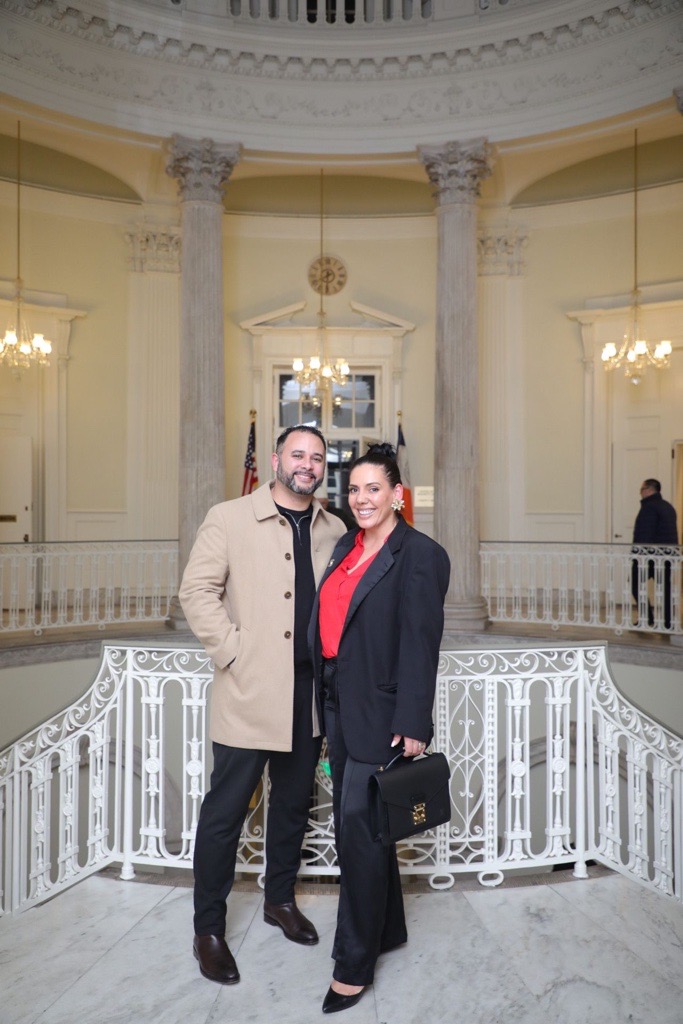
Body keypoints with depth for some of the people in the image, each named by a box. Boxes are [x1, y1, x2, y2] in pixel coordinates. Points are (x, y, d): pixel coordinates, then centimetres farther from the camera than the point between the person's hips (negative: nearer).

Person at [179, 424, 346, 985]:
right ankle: (209, 929, 28)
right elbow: (197, 591, -8)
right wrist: (234, 651, -13)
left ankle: (281, 898, 42)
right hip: (250, 692, -4)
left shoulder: (334, 530, 7)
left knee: (294, 802, 19)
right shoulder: (229, 518, -5)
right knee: (226, 809, 7)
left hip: (311, 693, 5)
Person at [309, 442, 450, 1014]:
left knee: (360, 829, 2)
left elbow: (422, 645, -16)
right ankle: (387, 929, 41)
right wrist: (326, 698, 11)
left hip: (381, 713, -8)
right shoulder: (346, 547, 9)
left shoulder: (420, 555, -12)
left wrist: (412, 726, -17)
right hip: (339, 704, 8)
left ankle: (355, 964, 23)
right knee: (352, 824, 19)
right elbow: (331, 622, 10)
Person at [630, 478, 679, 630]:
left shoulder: (649, 507, -12)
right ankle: (668, 623, 9)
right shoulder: (668, 507, 16)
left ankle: (647, 617, -2)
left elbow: (644, 534, -20)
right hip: (668, 554, 8)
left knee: (635, 583, 4)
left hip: (650, 554, -8)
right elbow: (673, 533, 20)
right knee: (666, 588, 8)